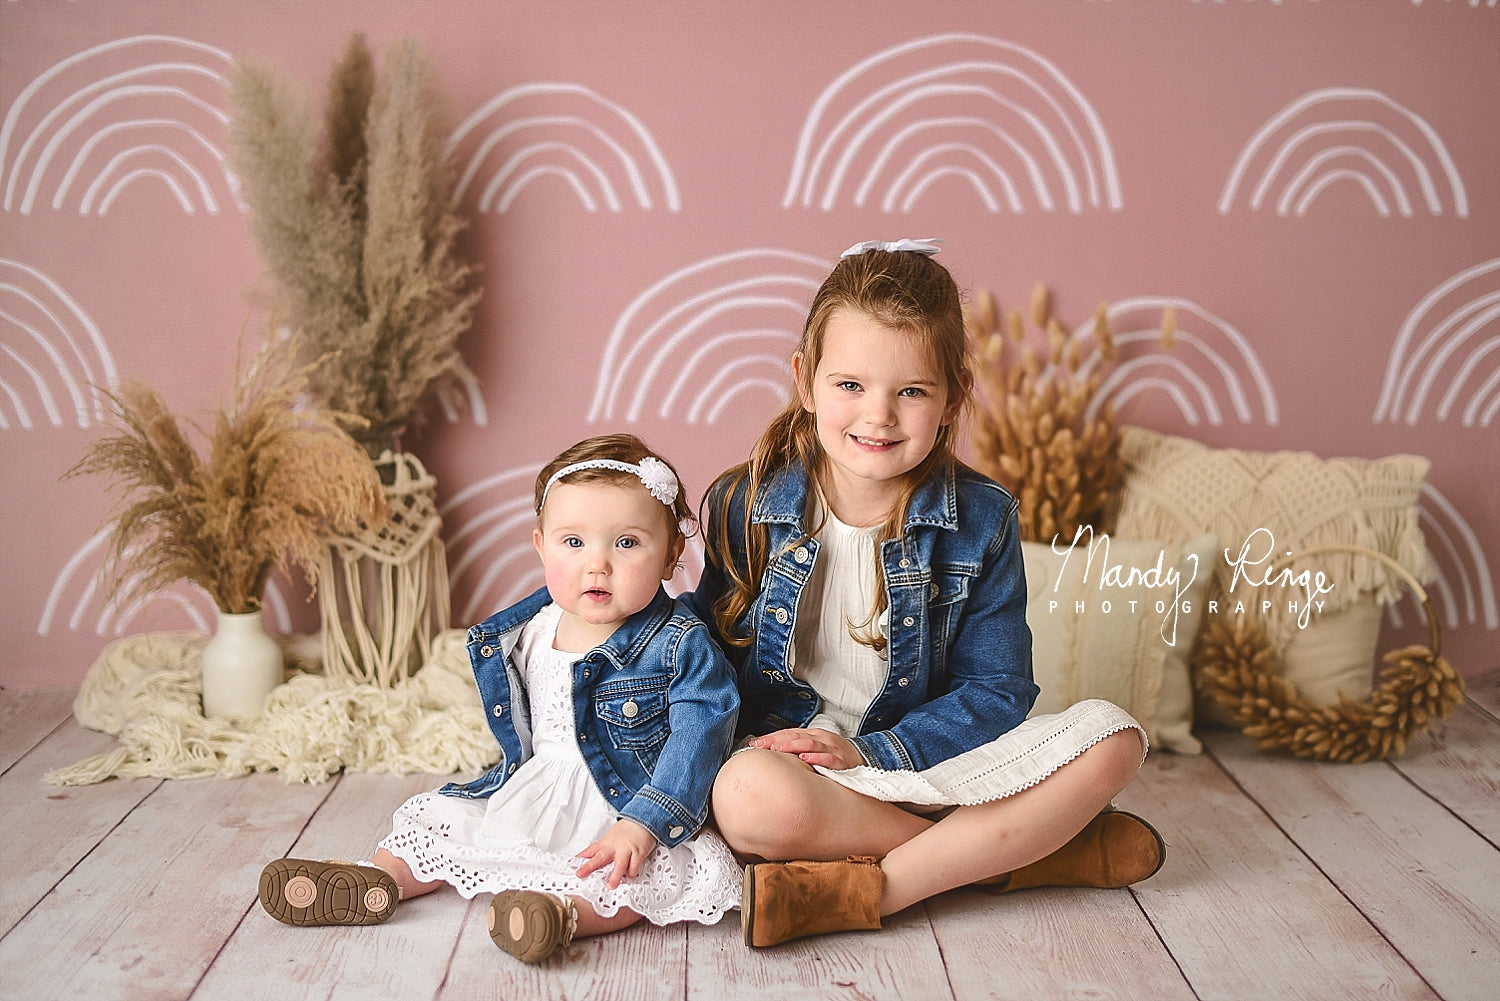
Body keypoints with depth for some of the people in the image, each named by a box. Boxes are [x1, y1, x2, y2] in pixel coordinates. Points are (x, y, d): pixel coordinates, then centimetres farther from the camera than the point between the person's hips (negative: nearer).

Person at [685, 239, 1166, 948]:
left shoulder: (981, 520, -3)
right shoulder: (743, 507, -5)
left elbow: (995, 690, -4)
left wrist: (868, 750, -17)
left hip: (920, 755, 2)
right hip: (781, 753, -1)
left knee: (1111, 737, -19)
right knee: (749, 796, -38)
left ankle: (872, 887, -26)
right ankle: (1024, 846, -19)